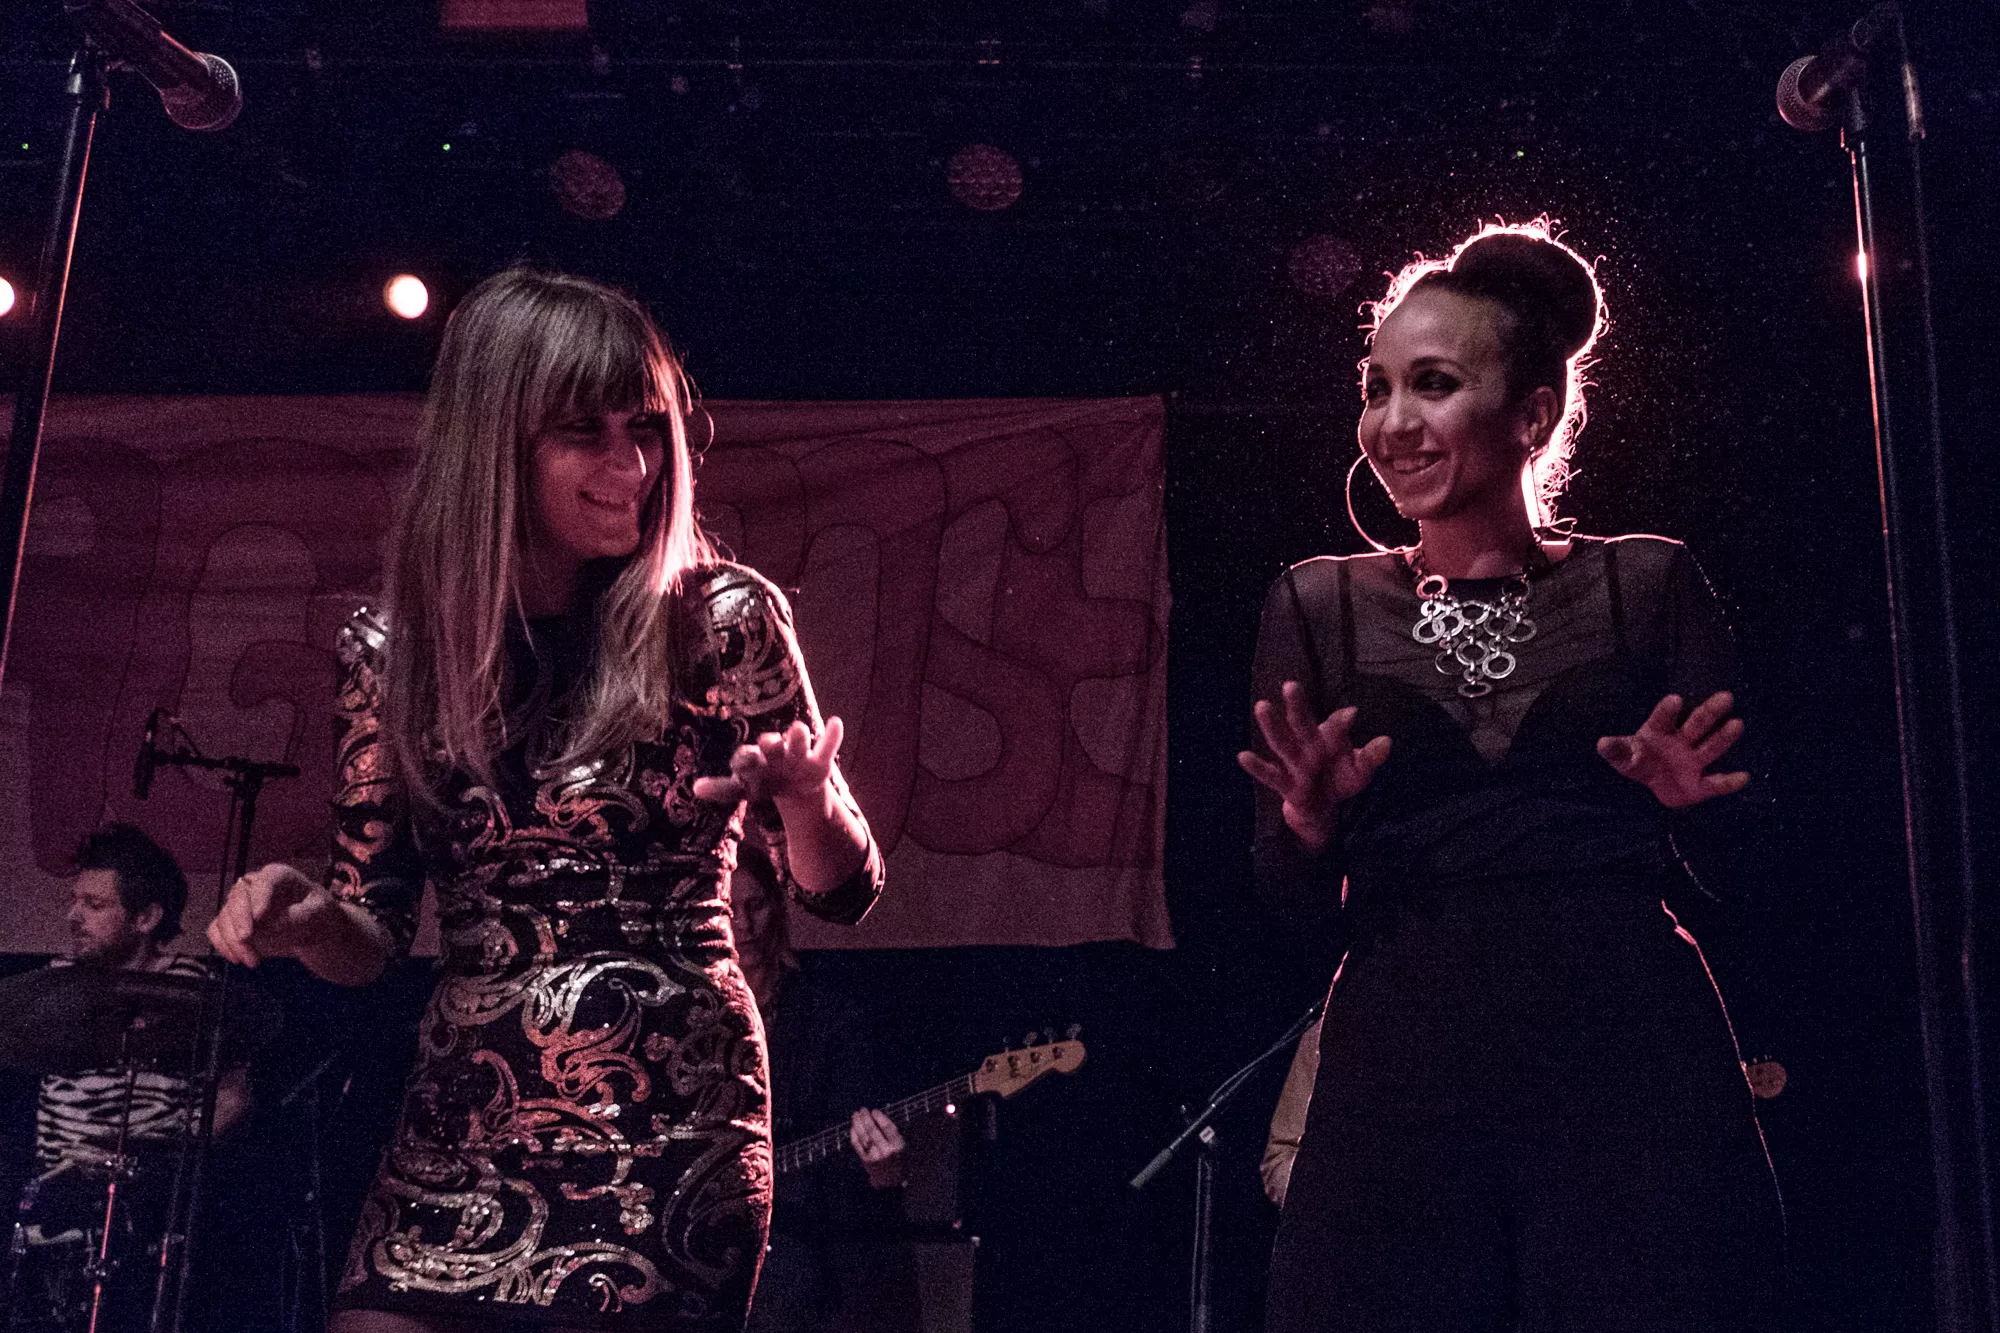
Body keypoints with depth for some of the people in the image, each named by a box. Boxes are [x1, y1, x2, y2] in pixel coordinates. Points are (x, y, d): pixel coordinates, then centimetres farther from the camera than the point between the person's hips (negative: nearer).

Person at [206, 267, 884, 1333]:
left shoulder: (720, 621, -6)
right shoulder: (398, 648, 1)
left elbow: (838, 891, -2)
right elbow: (372, 935, 9)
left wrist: (802, 795, -23)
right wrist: (305, 920, -14)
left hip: (672, 1135, -2)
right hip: (459, 1136, 3)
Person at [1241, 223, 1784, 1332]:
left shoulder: (1649, 584, 8)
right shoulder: (1318, 606, 9)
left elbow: (1742, 851, 8)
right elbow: (1284, 888, 6)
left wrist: (1695, 803, -13)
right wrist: (1311, 825, -15)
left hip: (1632, 1047, 0)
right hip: (1402, 1067, 1)